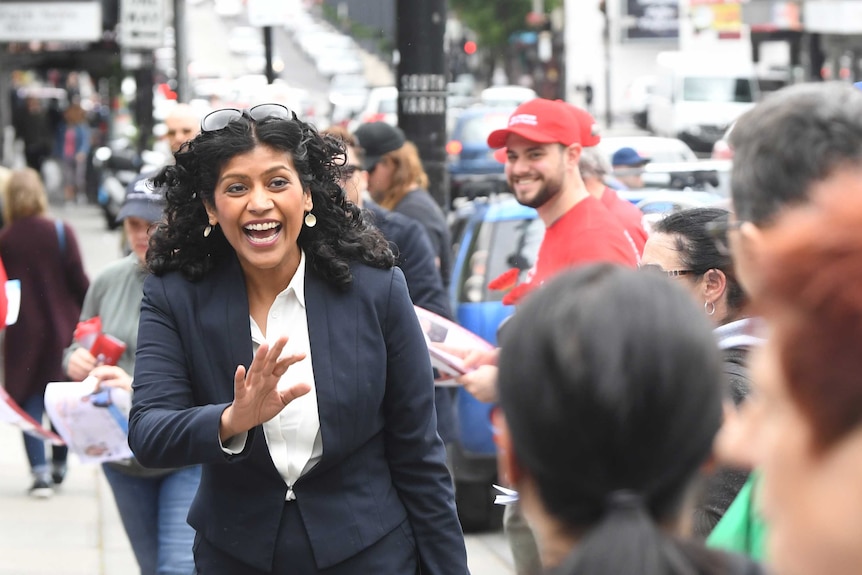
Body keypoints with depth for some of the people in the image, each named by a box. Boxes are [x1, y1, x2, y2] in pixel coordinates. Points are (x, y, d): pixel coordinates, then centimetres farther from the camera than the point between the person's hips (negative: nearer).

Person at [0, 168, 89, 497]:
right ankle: (58, 466, 25)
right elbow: (78, 280, -7)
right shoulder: (60, 232, -9)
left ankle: (40, 471, -9)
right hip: (61, 327, 0)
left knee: (30, 401, 4)